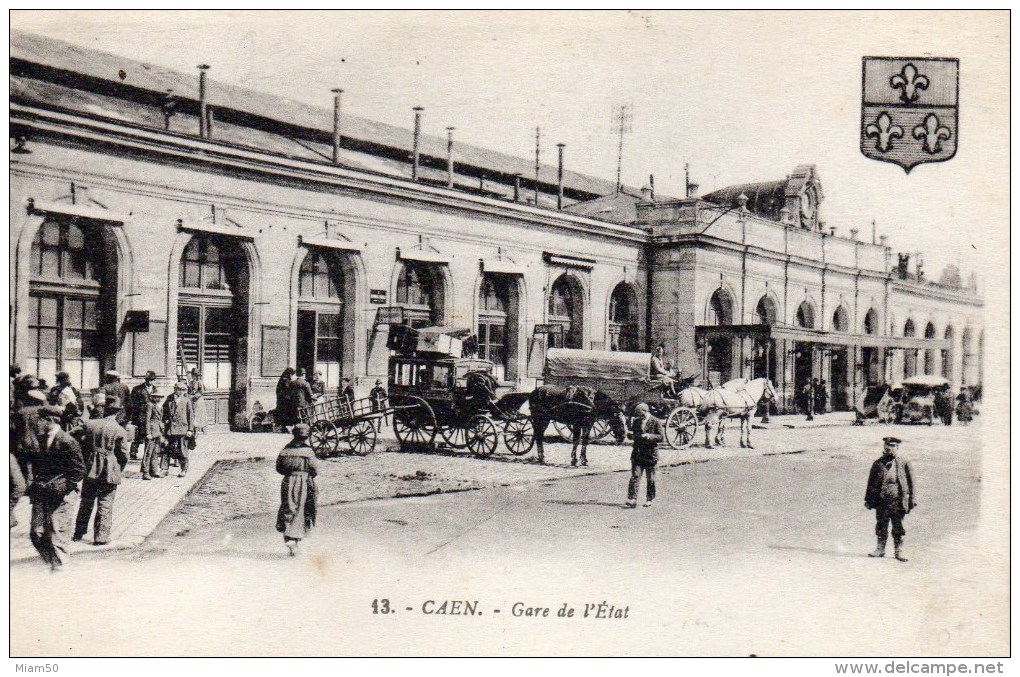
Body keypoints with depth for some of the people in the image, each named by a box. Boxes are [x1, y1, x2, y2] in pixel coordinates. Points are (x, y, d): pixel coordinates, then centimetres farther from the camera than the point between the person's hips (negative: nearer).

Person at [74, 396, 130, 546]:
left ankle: (79, 533, 27)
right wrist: (119, 470, 10)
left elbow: (82, 446, 4)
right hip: (110, 471, -4)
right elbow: (123, 455, -7)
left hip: (90, 470, 4)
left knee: (86, 502, 17)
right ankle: (101, 537, 5)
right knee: (105, 505, 3)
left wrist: (85, 464, 16)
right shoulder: (120, 431, -10)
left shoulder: (89, 425, -1)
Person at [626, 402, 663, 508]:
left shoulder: (656, 422, -3)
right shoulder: (636, 421, 10)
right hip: (637, 453, 3)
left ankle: (649, 499, 17)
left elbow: (660, 437, -7)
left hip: (650, 453, -3)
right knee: (635, 476, -6)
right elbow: (632, 433, 21)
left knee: (650, 478, 6)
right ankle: (632, 499, -10)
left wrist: (650, 436, -21)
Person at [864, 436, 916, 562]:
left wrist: (912, 499, -1)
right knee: (881, 526, 7)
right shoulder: (878, 464, 6)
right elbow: (871, 483, 9)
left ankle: (899, 551, 13)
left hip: (898, 501, -2)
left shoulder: (904, 463, 2)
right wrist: (868, 500, 7)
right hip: (881, 501, 2)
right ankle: (880, 549, 17)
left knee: (898, 527, 3)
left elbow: (911, 483, 4)